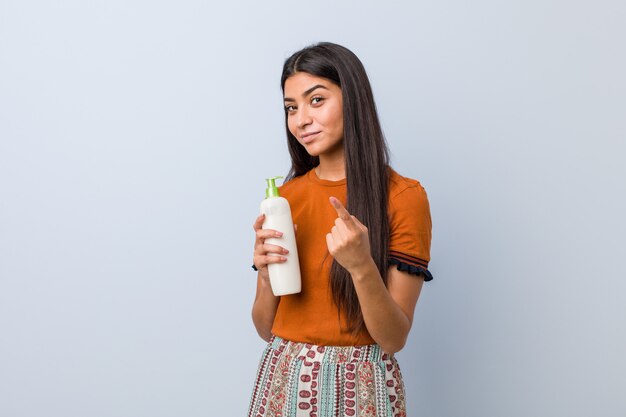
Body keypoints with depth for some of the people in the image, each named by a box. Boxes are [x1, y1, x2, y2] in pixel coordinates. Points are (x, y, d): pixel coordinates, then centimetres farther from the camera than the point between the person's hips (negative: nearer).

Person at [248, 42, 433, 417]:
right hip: (283, 381, 4)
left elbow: (394, 339, -12)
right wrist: (267, 275, -14)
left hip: (359, 385, -4)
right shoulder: (285, 196, 2)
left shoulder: (403, 196, -10)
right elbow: (267, 329, 5)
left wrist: (362, 268, -27)